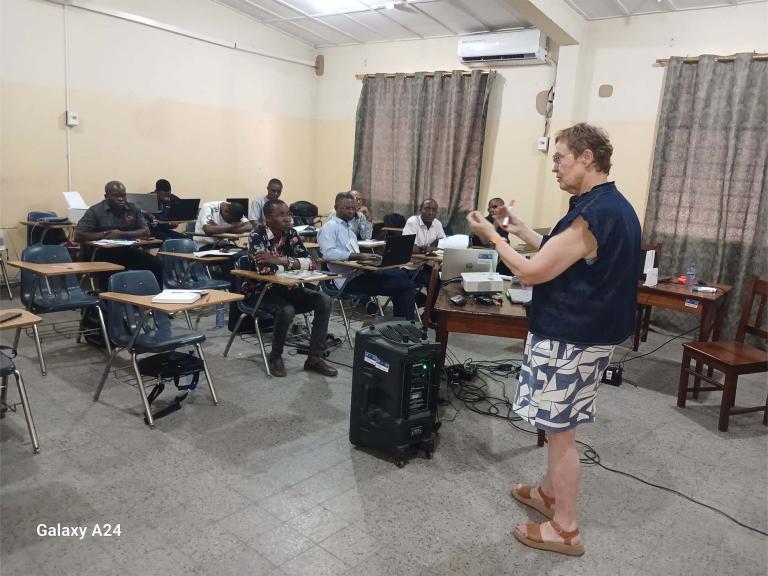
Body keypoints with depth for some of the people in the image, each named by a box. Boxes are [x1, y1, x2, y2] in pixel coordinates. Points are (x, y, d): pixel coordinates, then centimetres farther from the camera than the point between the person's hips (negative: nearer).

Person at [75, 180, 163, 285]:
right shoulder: (95, 211, -1)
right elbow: (78, 236, -7)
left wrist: (122, 234, -15)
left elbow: (146, 232, -2)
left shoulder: (134, 210, 8)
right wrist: (105, 234, -11)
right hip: (102, 253, -3)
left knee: (155, 263, -19)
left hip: (127, 251, 3)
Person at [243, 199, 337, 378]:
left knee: (324, 301, -13)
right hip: (261, 290, -6)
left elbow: (311, 263, -15)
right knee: (287, 311, -34)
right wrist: (294, 263, -20)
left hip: (286, 288, 6)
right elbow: (264, 268, -30)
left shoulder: (291, 234, -1)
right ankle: (275, 356, -7)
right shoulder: (257, 235, -16)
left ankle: (314, 358, -9)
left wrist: (280, 260, -28)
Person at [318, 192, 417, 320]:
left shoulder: (348, 227, 25)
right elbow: (328, 253, -19)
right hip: (348, 279, -8)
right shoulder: (329, 227, -2)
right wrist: (359, 256, -25)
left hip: (360, 272, 8)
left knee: (400, 274, -11)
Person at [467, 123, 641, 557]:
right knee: (559, 426, 23)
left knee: (560, 431, 3)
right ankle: (550, 492, 41)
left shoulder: (593, 215, -25)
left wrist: (493, 236, -9)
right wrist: (520, 229, 14)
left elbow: (532, 273, -21)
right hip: (586, 331, 10)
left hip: (570, 339, -10)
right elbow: (561, 255, 16)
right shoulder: (614, 205, 8)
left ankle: (566, 530, 18)